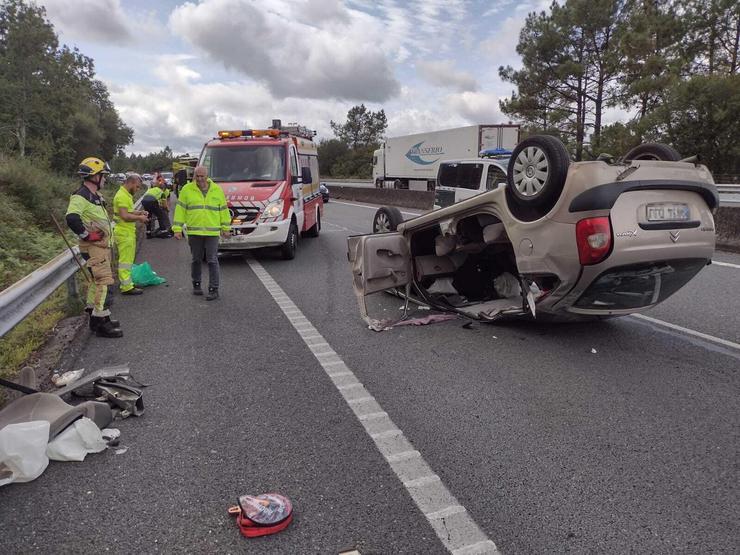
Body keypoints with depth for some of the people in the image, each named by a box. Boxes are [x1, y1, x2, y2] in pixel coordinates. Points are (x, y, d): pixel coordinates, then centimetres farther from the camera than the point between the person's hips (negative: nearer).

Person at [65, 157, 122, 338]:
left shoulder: (96, 196, 16)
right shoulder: (80, 197, -16)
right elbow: (71, 218, -30)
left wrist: (106, 237, 20)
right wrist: (87, 235, -22)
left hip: (102, 244, 11)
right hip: (93, 246, -11)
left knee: (97, 280, 17)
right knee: (103, 281, -13)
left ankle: (94, 314, 29)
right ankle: (100, 321, -8)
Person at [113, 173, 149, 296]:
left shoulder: (126, 195, 17)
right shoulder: (122, 196, -17)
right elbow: (124, 216, -24)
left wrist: (138, 212, 10)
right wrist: (139, 218, -14)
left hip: (128, 232, 11)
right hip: (124, 233, -11)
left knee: (127, 259, 18)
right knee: (126, 260, -7)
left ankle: (125, 282, 27)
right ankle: (127, 287, -3)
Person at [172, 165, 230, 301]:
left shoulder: (217, 190, 6)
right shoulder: (187, 189, 3)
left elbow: (223, 209, 12)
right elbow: (180, 210, 3)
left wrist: (226, 227, 12)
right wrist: (177, 229, -2)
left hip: (212, 232, 0)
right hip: (194, 232, 1)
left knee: (212, 261, -2)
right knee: (196, 260, 11)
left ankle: (214, 289, 3)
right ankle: (196, 284, 28)